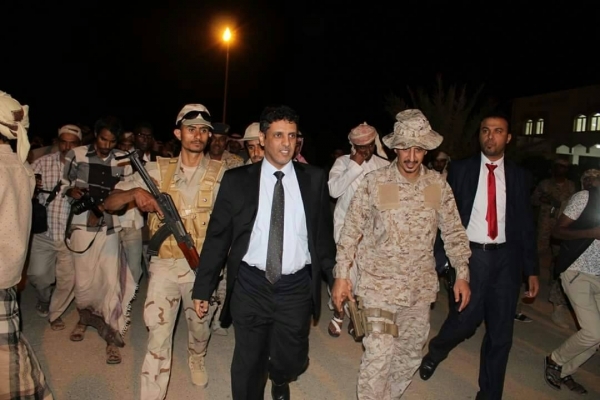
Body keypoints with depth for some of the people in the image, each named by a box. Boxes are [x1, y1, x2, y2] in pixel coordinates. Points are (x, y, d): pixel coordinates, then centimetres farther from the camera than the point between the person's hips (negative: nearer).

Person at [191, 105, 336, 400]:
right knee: (248, 365, 12)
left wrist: (337, 277, 8)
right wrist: (202, 288, 0)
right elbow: (217, 236, 0)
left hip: (297, 288, 1)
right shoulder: (237, 180, -3)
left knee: (292, 362, 15)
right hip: (251, 286, -1)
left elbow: (324, 233, 6)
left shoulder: (314, 179, 1)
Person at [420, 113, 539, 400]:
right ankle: (435, 352, 29)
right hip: (470, 255, -2)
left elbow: (526, 224, 9)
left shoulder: (519, 176, 7)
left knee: (500, 333, 7)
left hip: (506, 257, 3)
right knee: (465, 321, -6)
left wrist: (532, 269, 6)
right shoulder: (461, 170, 1)